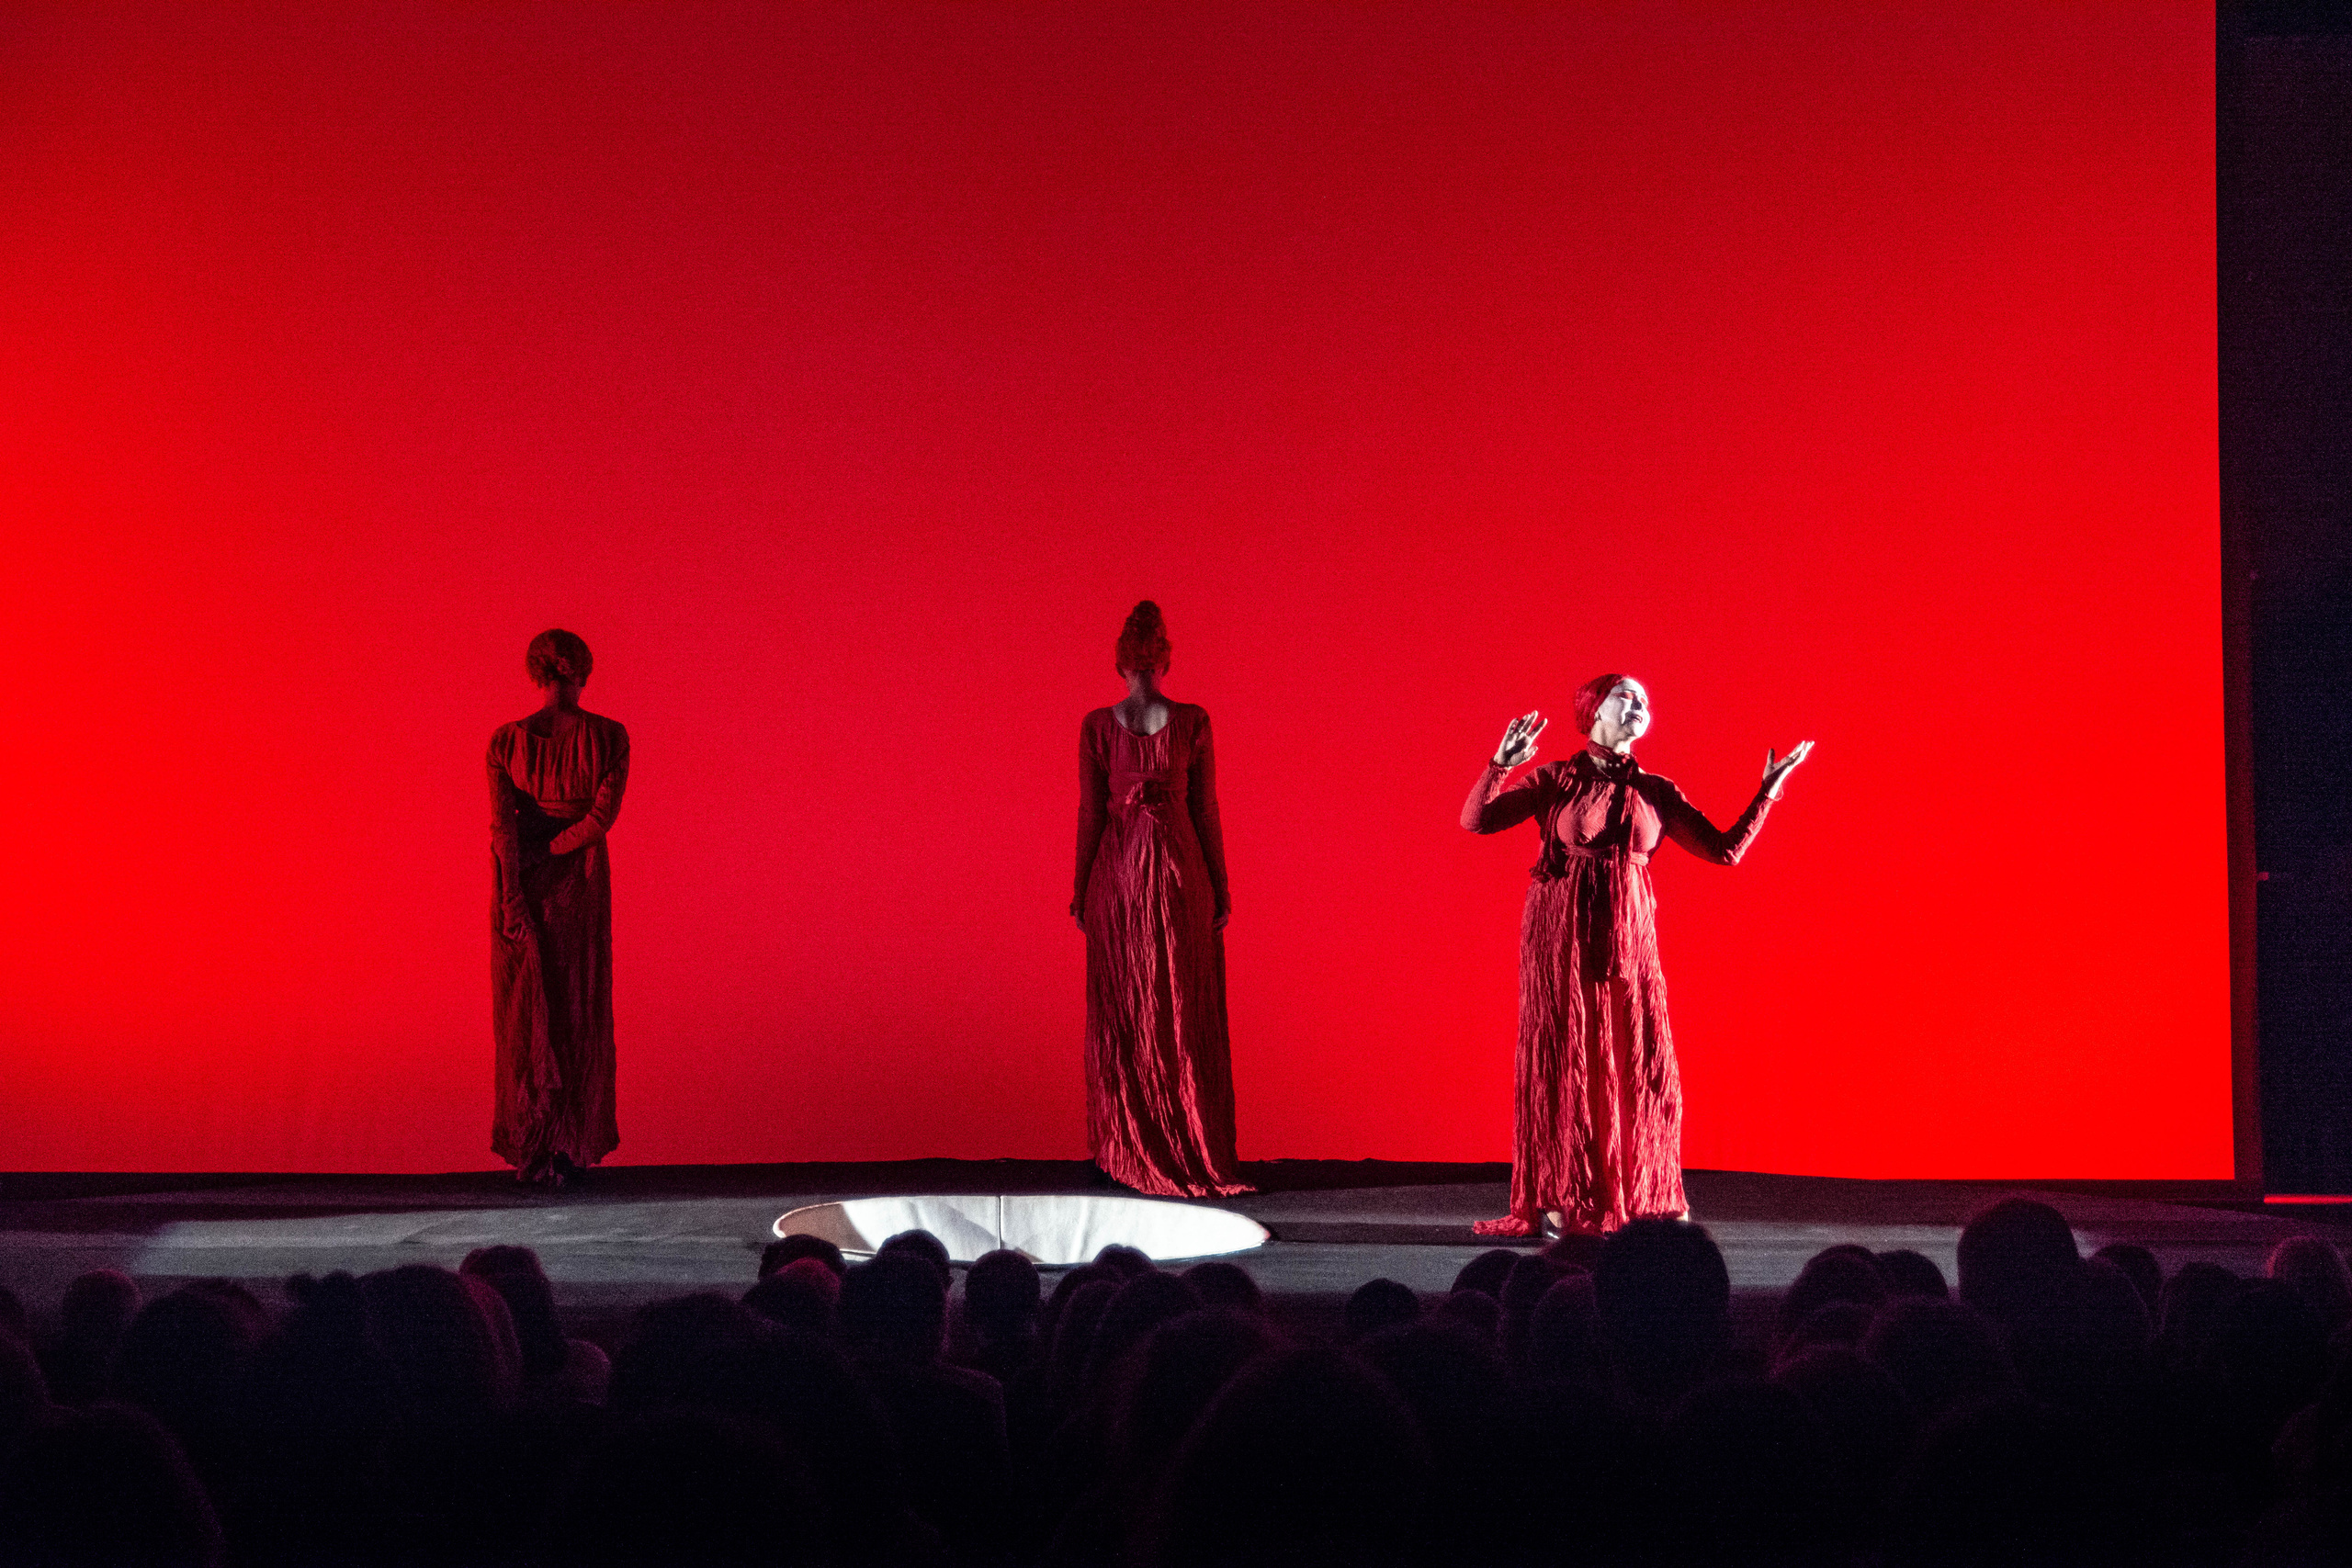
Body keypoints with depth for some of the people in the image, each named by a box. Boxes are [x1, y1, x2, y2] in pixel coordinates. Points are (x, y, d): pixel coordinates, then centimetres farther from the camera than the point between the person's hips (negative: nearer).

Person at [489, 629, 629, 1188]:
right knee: (579, 1012, 9)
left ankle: (530, 1147, 6)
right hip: (583, 884, 0)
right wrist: (549, 853, -9)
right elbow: (602, 816, -15)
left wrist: (512, 896, -14)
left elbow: (503, 826, -11)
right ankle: (573, 1146, 6)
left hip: (521, 885, 0)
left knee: (525, 1012, 8)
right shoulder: (609, 737, -7)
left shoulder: (505, 741, -6)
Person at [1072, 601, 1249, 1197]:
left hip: (1118, 869, 0)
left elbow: (1090, 812, -3)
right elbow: (1206, 808, -2)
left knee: (1123, 1015, 7)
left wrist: (1082, 889, 5)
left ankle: (1128, 1152, 8)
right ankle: (1192, 1150, 8)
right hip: (1180, 866, 0)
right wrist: (1220, 885, 5)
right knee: (1187, 1014, 7)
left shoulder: (1097, 725, -6)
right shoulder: (1192, 721, -5)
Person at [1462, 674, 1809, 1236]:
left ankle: (1649, 1201, 9)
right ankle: (1559, 1201, 6)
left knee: (1643, 1063, -1)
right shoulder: (1555, 780, 1)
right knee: (1563, 1064, -1)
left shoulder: (1655, 793, 10)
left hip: (1628, 939, 3)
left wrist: (1768, 791, 6)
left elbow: (1726, 849, 10)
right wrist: (1501, 764, -21)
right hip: (1562, 936, -3)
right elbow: (1476, 820, -7)